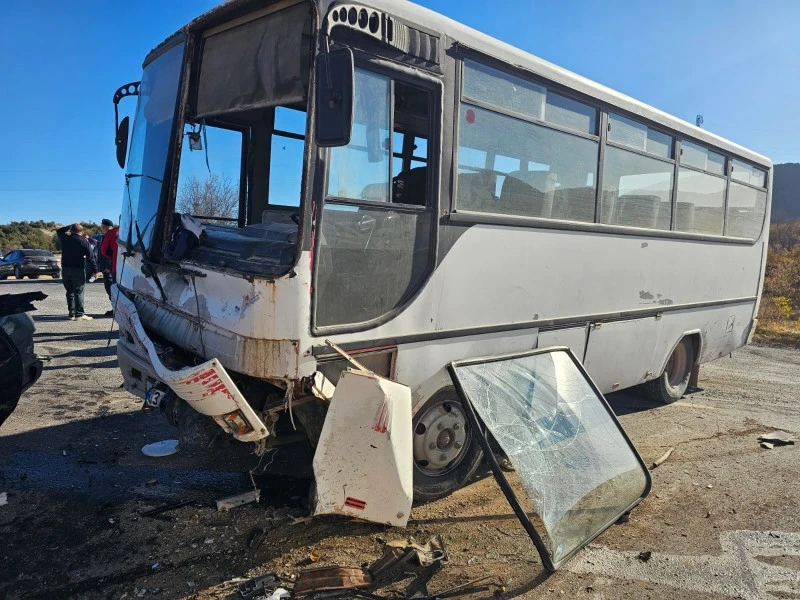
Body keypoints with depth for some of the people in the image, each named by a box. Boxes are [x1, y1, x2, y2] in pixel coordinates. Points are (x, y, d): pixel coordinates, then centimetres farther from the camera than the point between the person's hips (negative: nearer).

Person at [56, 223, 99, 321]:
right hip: (78, 269, -4)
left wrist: (71, 226, 30)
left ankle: (72, 313, 12)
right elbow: (90, 257, -11)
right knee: (78, 291, -3)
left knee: (70, 291, 12)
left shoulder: (65, 238, 6)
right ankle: (79, 313, -6)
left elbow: (59, 231, 30)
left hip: (65, 268, 4)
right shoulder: (83, 241, -7)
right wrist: (95, 270, -9)